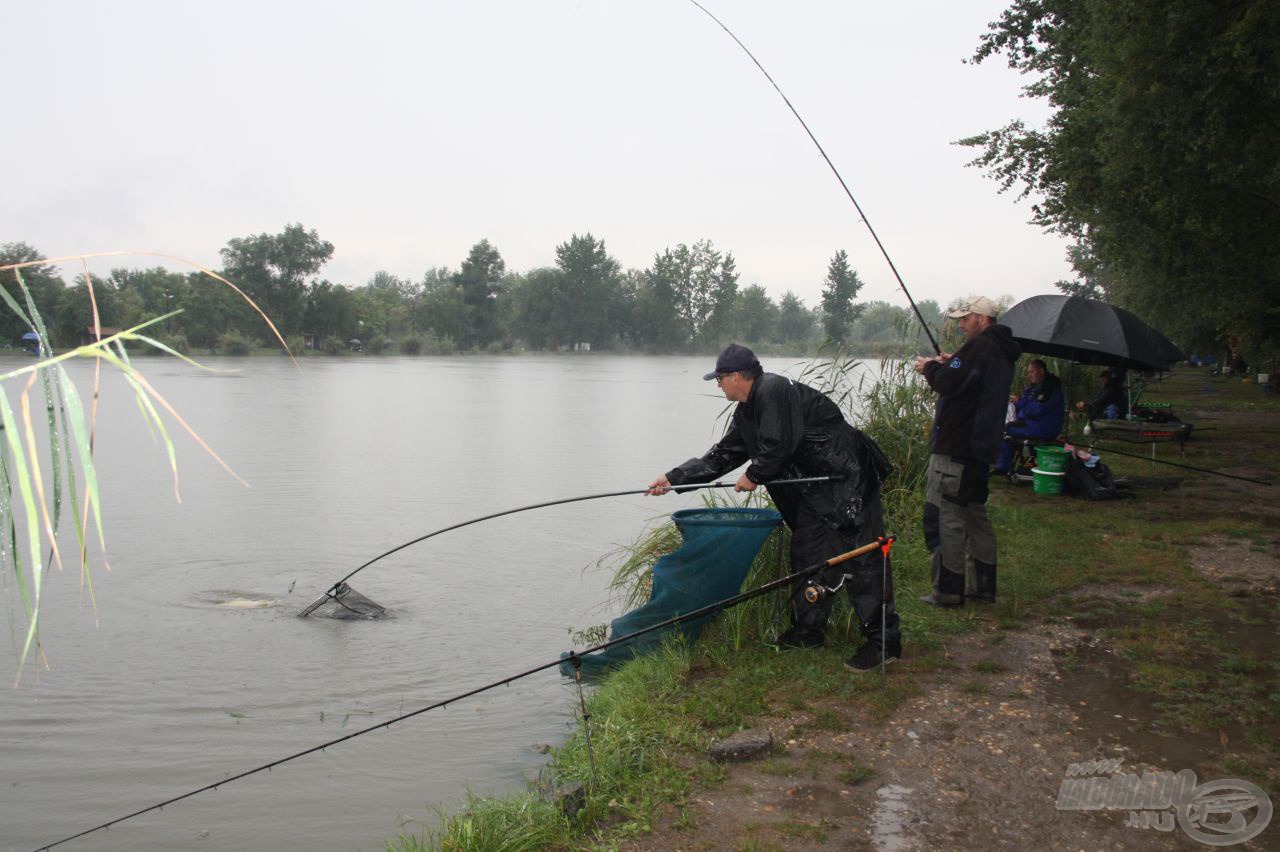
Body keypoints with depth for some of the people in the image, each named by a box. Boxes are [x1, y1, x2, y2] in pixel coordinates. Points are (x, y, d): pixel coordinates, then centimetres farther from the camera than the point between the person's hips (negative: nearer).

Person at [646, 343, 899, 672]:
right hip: (814, 491, 11)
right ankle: (808, 631, 23)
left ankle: (883, 640, -5)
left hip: (847, 482, -10)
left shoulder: (774, 391, -17)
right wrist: (674, 478, 15)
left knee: (860, 557, -9)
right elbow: (722, 455, 18)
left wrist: (753, 475, -5)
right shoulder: (747, 411, 14)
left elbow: (779, 446, -23)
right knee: (806, 556, 12)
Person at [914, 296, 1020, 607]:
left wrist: (930, 368, -4)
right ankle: (983, 585, 23)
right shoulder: (1003, 353, 16)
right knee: (975, 514, 18)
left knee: (945, 517, -7)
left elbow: (948, 383, -23)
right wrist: (951, 364, 12)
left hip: (955, 448, -10)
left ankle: (948, 590, -5)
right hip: (982, 445, 10)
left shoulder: (978, 348, -15)